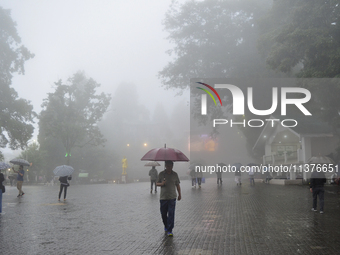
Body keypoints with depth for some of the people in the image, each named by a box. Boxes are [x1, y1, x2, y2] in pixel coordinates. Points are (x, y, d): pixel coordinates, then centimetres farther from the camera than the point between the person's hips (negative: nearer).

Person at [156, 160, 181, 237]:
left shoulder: (175, 174, 4)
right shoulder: (161, 174, 1)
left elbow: (177, 185, 13)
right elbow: (157, 183, 8)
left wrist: (179, 194, 12)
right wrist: (161, 184, -14)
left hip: (172, 197, -1)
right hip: (163, 197, 1)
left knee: (171, 214, -6)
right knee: (163, 214, 9)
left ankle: (169, 230, -2)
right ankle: (166, 226, 34)